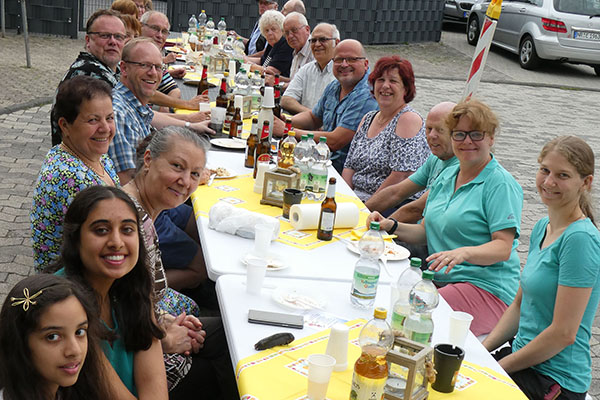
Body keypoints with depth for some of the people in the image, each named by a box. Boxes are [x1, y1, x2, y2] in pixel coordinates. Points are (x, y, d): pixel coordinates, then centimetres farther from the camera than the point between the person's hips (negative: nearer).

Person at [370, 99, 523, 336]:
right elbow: (427, 232, 20)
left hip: (486, 288, -7)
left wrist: (464, 253, -32)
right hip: (439, 279, 7)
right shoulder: (447, 176, 17)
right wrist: (392, 226, 2)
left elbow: (503, 248, -14)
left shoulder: (501, 184, -7)